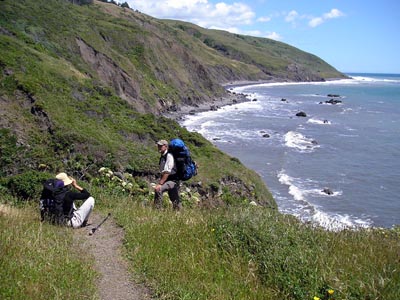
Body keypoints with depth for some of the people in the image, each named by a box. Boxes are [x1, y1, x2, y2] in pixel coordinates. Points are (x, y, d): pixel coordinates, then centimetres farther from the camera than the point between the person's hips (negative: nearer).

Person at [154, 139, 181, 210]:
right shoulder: (162, 157, 15)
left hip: (173, 180, -9)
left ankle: (157, 209, -25)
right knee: (175, 200, 12)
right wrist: (159, 182, 14)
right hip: (167, 181, 9)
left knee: (158, 189, -28)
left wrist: (160, 184, -25)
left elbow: (167, 172, -21)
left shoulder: (169, 156, -13)